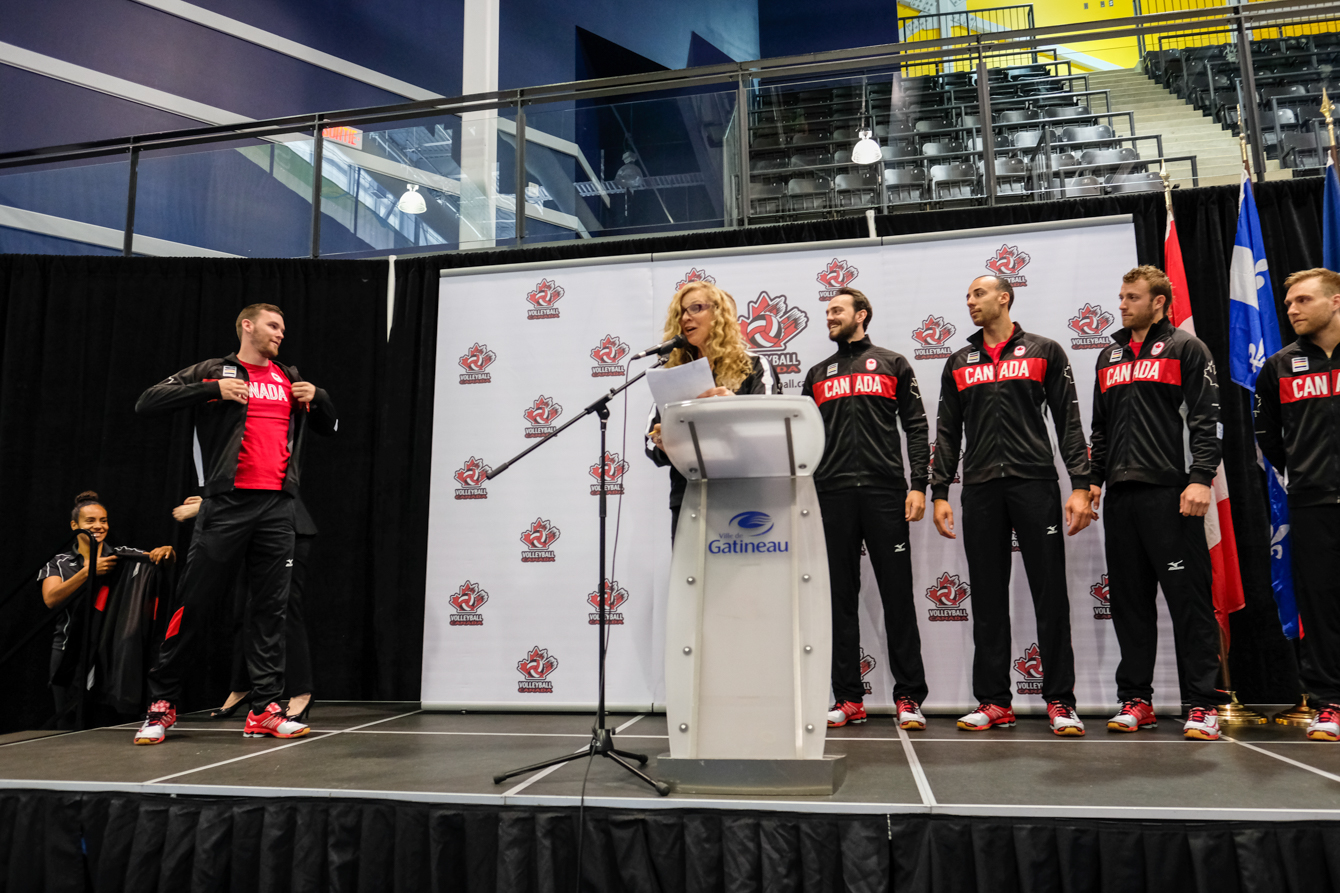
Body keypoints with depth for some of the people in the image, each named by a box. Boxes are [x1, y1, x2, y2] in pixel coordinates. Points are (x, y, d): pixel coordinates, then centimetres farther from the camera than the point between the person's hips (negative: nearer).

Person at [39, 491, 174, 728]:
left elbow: (162, 558, 4)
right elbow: (50, 599, -8)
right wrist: (88, 572, -19)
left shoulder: (123, 556, 10)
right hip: (72, 653, 0)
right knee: (71, 727, 2)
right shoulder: (59, 563, 8)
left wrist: (167, 550, -20)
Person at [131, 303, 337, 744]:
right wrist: (213, 390, -11)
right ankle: (162, 703, 13)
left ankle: (264, 709, 7)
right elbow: (147, 403, -1)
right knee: (193, 603, -1)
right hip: (227, 502, -4)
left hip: (277, 507, 4)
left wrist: (318, 395, 7)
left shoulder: (290, 379, 19)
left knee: (270, 608, 3)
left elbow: (330, 426, 27)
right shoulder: (214, 372, 7)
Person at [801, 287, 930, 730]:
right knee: (841, 597, 4)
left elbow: (916, 427, 5)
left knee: (897, 594, -2)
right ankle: (848, 698, 11)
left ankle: (909, 698, 5)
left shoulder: (893, 364, 11)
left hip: (884, 492, -3)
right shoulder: (817, 374, 19)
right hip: (832, 494, 3)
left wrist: (918, 485, -6)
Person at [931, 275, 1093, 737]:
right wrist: (940, 492, 6)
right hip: (980, 490, 3)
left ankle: (1060, 702, 6)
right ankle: (993, 701, 11)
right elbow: (947, 433, 14)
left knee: (1050, 594, -2)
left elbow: (1069, 422, 3)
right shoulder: (958, 363, 16)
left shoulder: (1044, 351, 8)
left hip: (1035, 483, -2)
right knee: (987, 599, 4)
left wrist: (1081, 485, -5)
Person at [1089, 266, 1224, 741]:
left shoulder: (1186, 348, 3)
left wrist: (1200, 478, -15)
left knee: (1189, 598, -4)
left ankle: (1202, 705, 3)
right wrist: (1093, 478, 13)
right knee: (1129, 600, 8)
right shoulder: (1109, 356, 20)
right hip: (1121, 495, 6)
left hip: (1169, 492, -6)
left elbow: (1206, 420, -5)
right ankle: (1136, 700, 15)